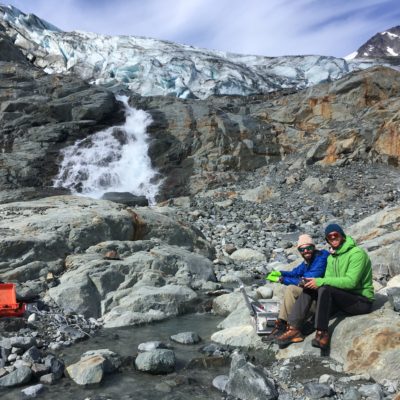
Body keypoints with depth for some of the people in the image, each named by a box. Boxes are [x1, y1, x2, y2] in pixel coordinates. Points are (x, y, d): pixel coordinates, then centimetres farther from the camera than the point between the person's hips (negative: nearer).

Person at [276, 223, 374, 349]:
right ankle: (294, 329, -16)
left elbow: (351, 281, -26)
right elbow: (328, 279, 7)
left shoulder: (357, 253, -15)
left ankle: (322, 333, -25)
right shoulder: (331, 257, 11)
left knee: (325, 288, -31)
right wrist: (315, 282, -16)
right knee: (308, 287, -8)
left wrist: (321, 281, -27)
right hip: (341, 298, 8)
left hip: (362, 301, -8)